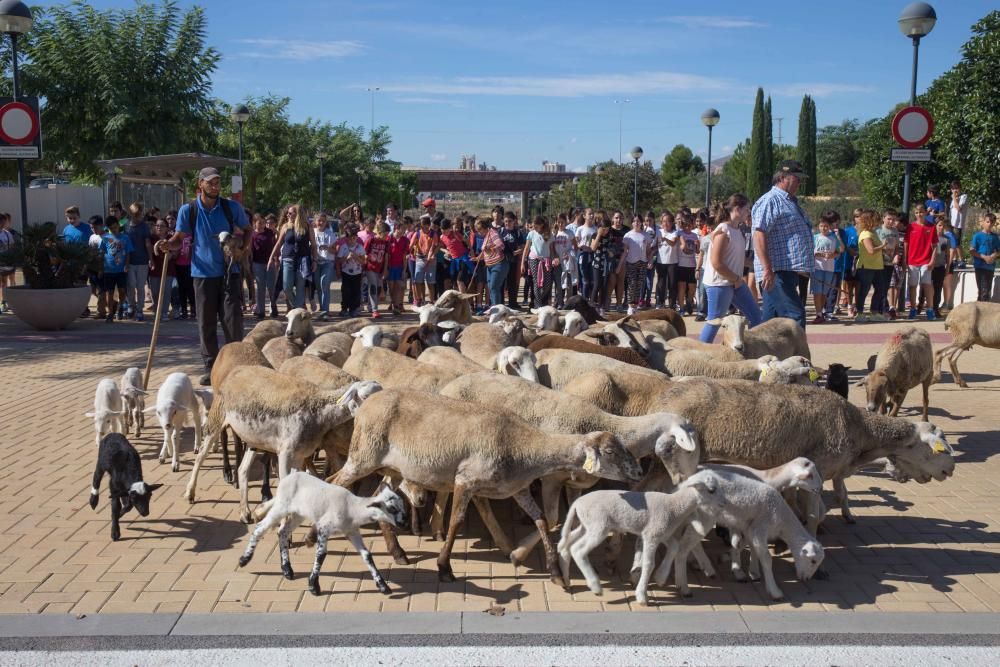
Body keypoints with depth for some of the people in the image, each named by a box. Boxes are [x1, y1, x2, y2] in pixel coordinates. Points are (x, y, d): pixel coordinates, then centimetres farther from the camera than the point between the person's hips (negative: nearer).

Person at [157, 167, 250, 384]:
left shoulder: (232, 207, 1)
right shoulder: (188, 210, 0)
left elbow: (247, 230, 12)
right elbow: (180, 238, 3)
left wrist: (242, 250, -6)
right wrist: (168, 244, -19)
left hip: (229, 271, 0)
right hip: (203, 272, 1)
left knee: (233, 320, -4)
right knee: (206, 324, 4)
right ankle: (210, 368, 13)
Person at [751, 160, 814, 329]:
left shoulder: (790, 202, 22)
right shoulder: (770, 201, -11)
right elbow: (759, 236, -21)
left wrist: (801, 268, 28)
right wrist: (768, 270, -27)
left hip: (789, 271, 10)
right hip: (777, 272, -10)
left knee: (771, 319, 11)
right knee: (795, 316, -14)